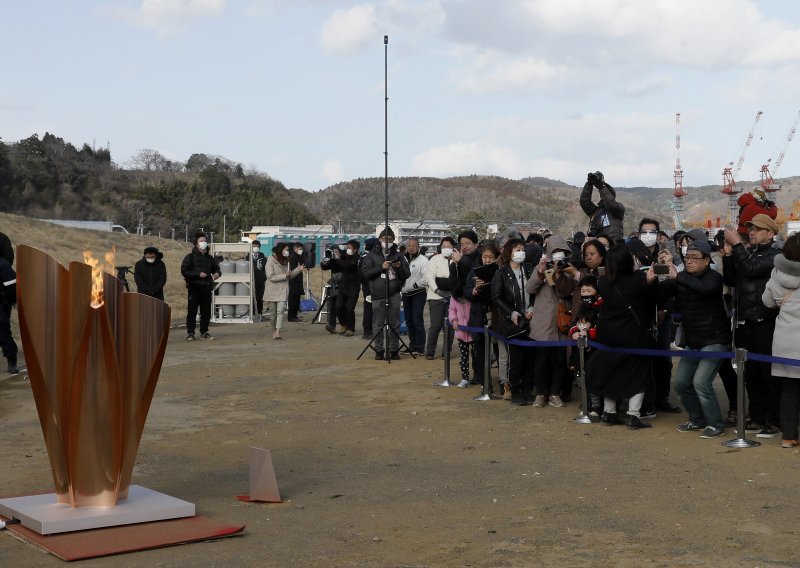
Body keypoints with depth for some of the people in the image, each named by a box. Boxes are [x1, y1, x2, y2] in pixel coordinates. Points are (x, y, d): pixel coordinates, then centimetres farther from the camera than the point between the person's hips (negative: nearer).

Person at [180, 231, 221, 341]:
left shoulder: (209, 258, 14)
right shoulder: (190, 257, -1)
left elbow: (216, 268, 25)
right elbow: (184, 271, -8)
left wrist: (217, 273, 0)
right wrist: (198, 274, -16)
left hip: (206, 288, 5)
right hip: (194, 288, -4)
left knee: (206, 311, 6)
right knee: (192, 311, -4)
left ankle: (204, 332, 15)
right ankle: (190, 333, 1)